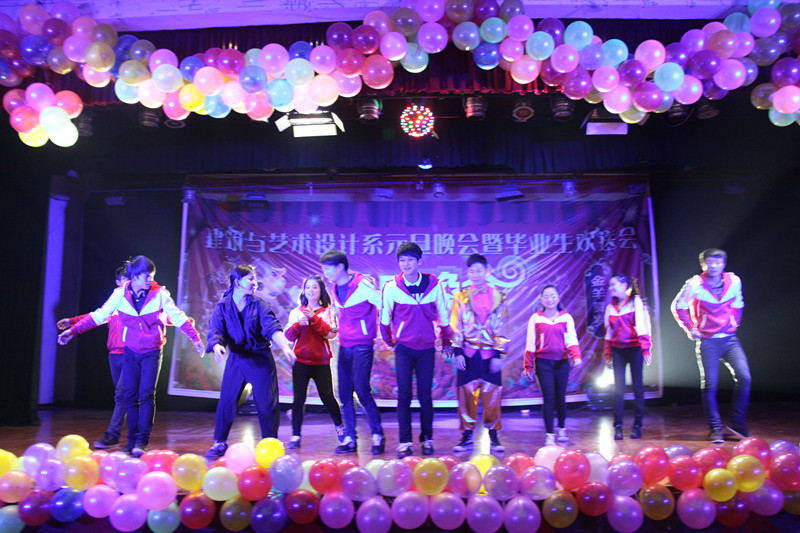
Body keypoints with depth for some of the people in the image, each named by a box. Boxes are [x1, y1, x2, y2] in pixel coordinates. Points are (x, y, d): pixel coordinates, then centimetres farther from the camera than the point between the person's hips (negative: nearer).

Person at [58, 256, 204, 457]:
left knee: (146, 395, -9)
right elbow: (100, 315, 4)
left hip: (152, 352, -2)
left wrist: (195, 338, -9)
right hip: (130, 352, 2)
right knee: (130, 396, 4)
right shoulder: (120, 294, -3)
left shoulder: (160, 293, -9)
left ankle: (142, 442, -5)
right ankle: (132, 441, 14)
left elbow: (177, 316, -5)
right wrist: (73, 330, 1)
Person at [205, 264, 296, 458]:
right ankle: (219, 443, 19)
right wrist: (217, 346, -36)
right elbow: (215, 331, -13)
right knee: (226, 401, 1)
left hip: (261, 359, -1)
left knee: (267, 402, 0)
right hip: (236, 359, 1)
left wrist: (285, 347, -32)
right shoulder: (222, 307, 0)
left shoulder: (259, 305, -3)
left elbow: (273, 328, -16)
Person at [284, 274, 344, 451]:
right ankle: (295, 435, 7)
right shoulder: (296, 312, 8)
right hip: (301, 361, 1)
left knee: (327, 397, 5)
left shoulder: (328, 312, 5)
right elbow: (290, 336, 3)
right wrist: (299, 324, -15)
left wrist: (314, 319, -16)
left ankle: (340, 427, 28)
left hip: (321, 361, -1)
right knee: (299, 398, -3)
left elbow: (331, 333, -8)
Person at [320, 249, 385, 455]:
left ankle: (377, 435, 4)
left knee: (362, 390, -12)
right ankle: (350, 438, 15)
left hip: (362, 346, -7)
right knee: (344, 394, 6)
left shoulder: (362, 285, -13)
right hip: (344, 346, 7)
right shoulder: (334, 290, 11)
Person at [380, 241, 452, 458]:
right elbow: (385, 316, 7)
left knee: (425, 395, 5)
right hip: (403, 348, -1)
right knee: (404, 395, -2)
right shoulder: (391, 287, -8)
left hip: (427, 347, 1)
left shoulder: (434, 284, -6)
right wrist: (389, 340, 16)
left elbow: (443, 314, 7)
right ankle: (405, 442, 5)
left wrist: (446, 342, 16)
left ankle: (427, 439, 19)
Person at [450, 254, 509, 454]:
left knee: (492, 394, 1)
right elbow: (456, 326, 5)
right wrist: (457, 351, -4)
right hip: (468, 353, 0)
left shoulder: (498, 296, 6)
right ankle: (467, 437, 12)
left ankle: (493, 437, 14)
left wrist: (499, 354, -3)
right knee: (466, 393, 1)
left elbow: (502, 327, 4)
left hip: (490, 353, 0)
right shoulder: (461, 297, 7)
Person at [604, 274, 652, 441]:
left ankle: (637, 426, 9)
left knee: (637, 386, 1)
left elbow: (642, 325, -8)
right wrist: (607, 354, 14)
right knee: (619, 388, 0)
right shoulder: (610, 307, 12)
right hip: (617, 350, 3)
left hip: (634, 348, -3)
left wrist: (646, 349, -13)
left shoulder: (636, 301, -1)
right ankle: (618, 427, 1)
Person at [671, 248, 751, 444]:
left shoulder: (734, 281, 1)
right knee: (709, 384, -2)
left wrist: (734, 323, 14)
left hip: (730, 338, 3)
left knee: (744, 377, -11)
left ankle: (738, 422, 6)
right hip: (707, 341, -3)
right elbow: (678, 306, 3)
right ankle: (715, 428, 9)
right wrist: (690, 329, 0)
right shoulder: (694, 284, -9)